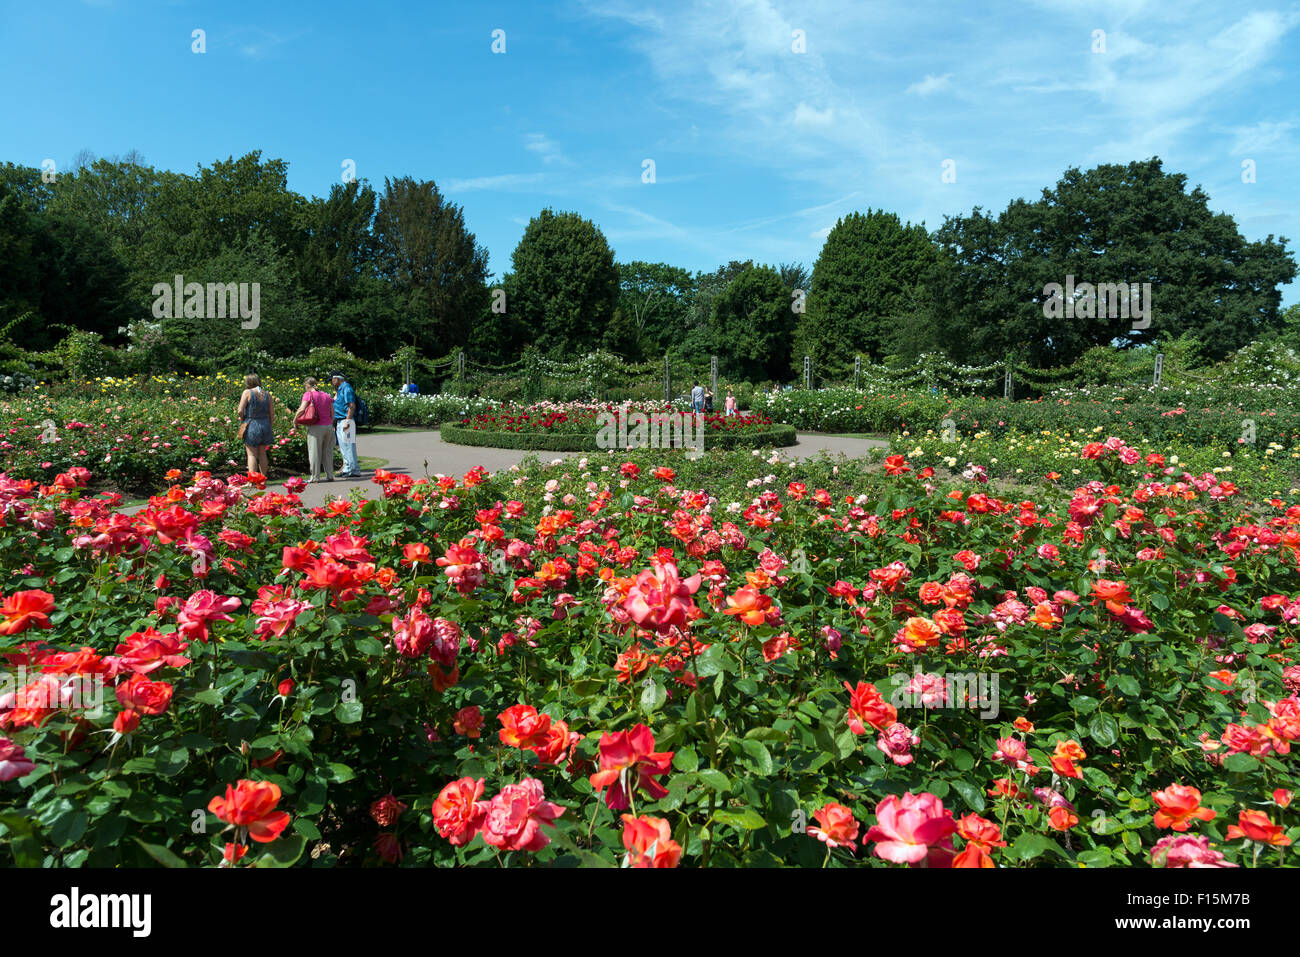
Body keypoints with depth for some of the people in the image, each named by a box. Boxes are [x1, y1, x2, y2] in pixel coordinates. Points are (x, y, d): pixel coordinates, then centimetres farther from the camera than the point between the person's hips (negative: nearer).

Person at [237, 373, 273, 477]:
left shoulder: (247, 392, -8)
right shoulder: (267, 394, 4)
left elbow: (240, 411, -12)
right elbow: (271, 413, 5)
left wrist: (242, 419, 8)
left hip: (251, 426, -4)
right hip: (265, 425, 4)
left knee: (252, 454, -1)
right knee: (262, 454, 13)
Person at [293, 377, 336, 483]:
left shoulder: (308, 394, -5)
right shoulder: (326, 395, 10)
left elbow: (302, 409, -16)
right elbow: (332, 413, 12)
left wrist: (295, 420, -3)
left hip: (316, 427, -5)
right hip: (328, 426, 5)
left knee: (314, 452, 1)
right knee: (327, 452, 13)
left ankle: (315, 477, 2)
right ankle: (330, 475, 15)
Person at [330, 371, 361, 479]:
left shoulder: (346, 388, -11)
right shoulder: (339, 389, 19)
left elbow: (352, 406, -19)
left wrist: (347, 421, -24)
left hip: (345, 421, -10)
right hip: (339, 421, 10)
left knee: (348, 445, -9)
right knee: (343, 446, 13)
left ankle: (354, 470, -7)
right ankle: (347, 469, 20)